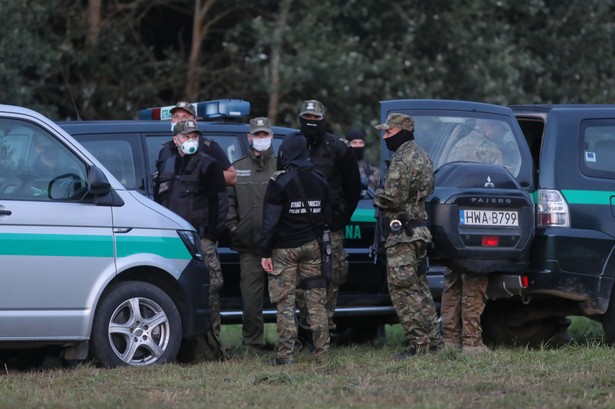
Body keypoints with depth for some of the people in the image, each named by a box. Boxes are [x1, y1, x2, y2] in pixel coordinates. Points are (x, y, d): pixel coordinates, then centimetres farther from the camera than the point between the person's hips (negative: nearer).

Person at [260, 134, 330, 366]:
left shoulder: (279, 182, -11)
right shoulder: (319, 181, 9)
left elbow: (270, 220, -13)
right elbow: (326, 216, 14)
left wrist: (265, 253, -10)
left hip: (285, 250, -5)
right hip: (312, 246, 5)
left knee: (285, 304, -4)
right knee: (316, 302, 7)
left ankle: (285, 355, -7)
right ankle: (322, 354, 6)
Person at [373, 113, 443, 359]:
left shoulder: (402, 161, -18)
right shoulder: (421, 156, 15)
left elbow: (393, 198, -24)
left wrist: (378, 197, -2)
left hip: (402, 233, -10)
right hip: (419, 227, 10)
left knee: (402, 289, -8)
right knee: (419, 287, 15)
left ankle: (418, 343, -11)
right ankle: (433, 341, 18)